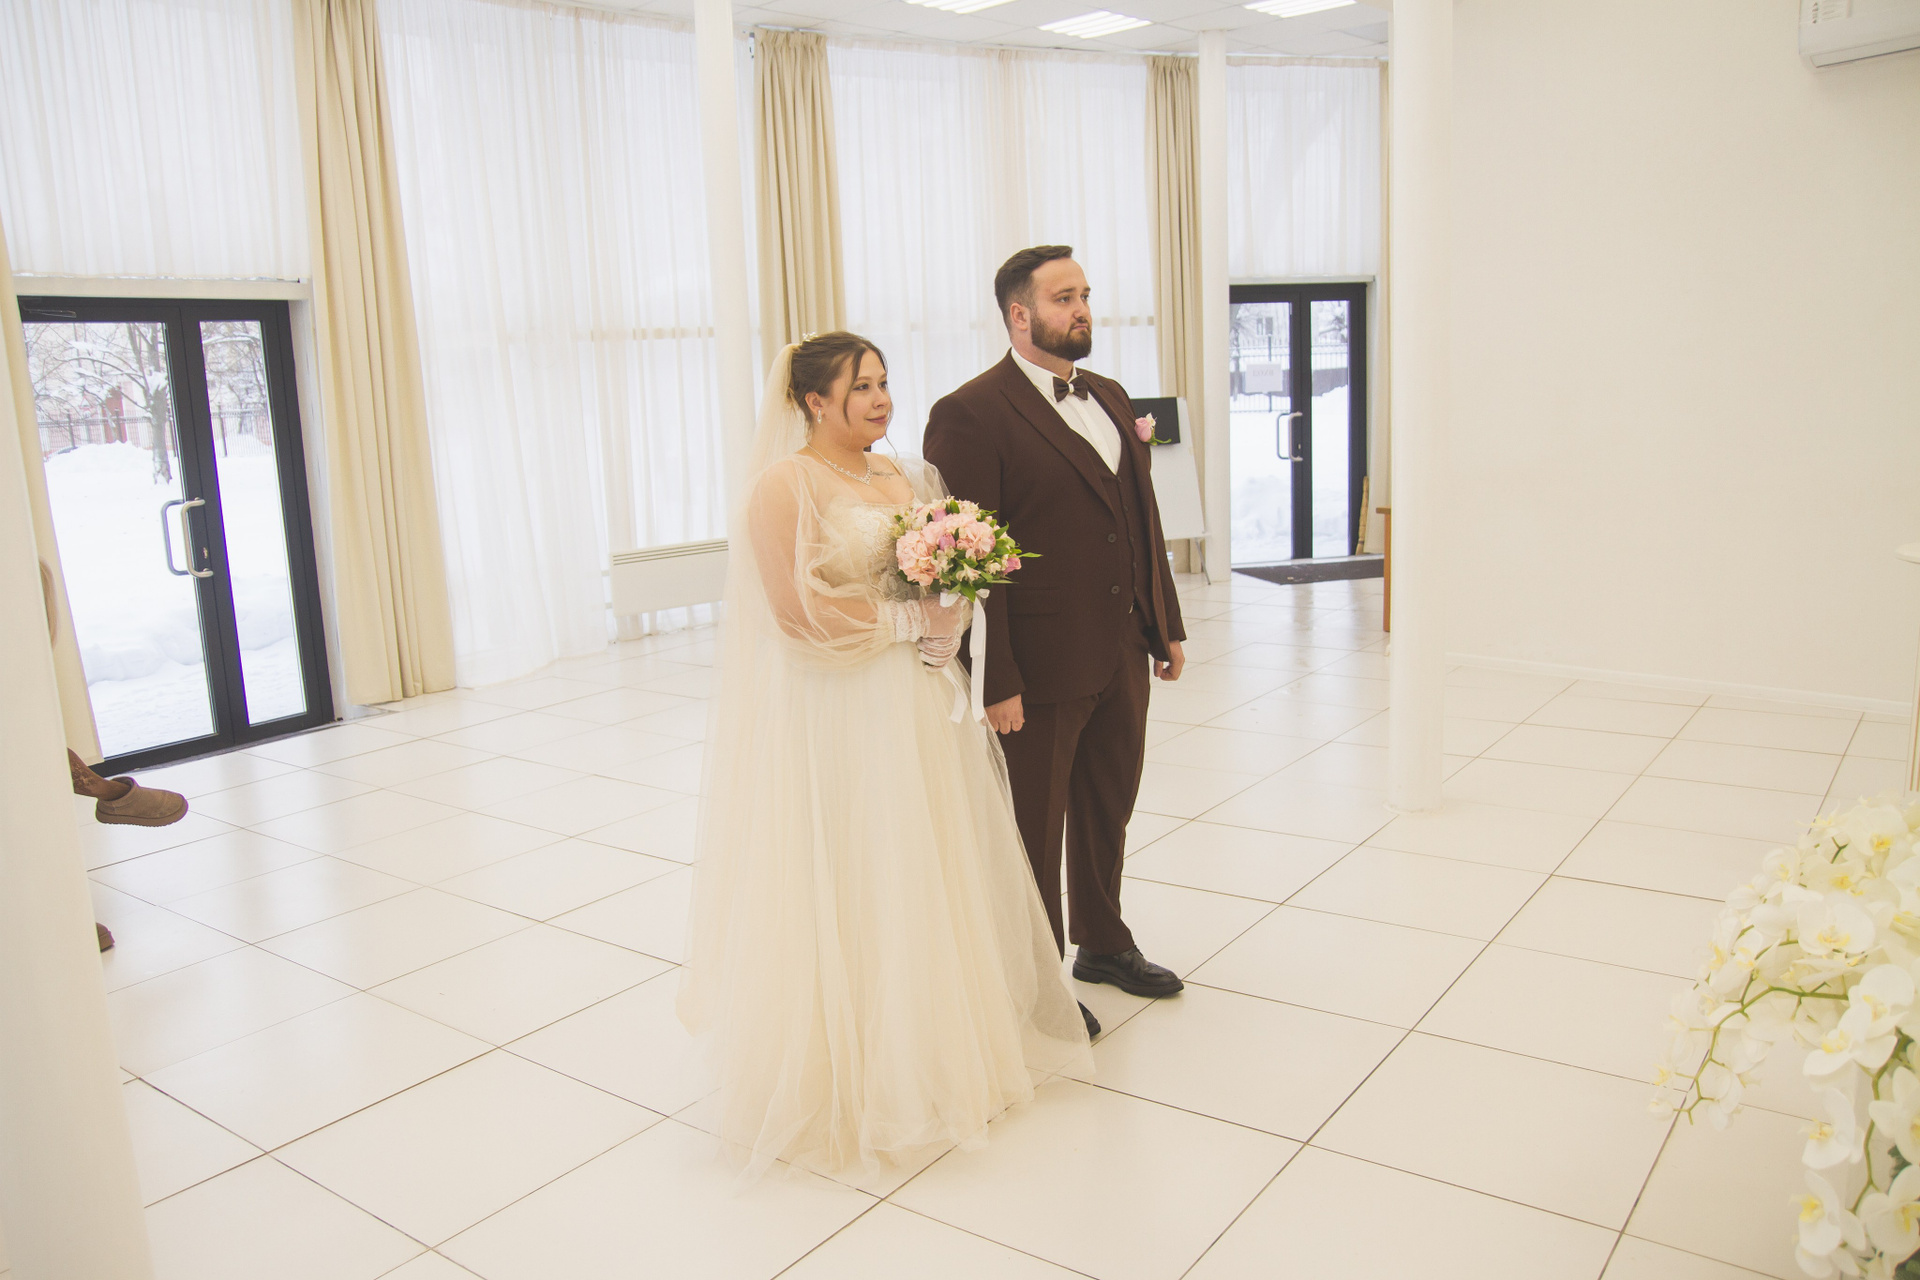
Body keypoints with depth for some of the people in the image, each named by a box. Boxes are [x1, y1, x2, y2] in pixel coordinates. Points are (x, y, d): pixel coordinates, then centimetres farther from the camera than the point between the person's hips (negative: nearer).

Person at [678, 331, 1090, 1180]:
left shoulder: (901, 477, 11)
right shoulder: (784, 484, -11)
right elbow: (797, 609, -18)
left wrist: (946, 609, -4)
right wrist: (902, 621, -13)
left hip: (911, 704, 7)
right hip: (831, 718, -7)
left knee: (921, 874, 15)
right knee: (842, 886, 3)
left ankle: (932, 1041, 32)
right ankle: (850, 1070, 19)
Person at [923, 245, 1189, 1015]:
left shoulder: (1110, 398, 12)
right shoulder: (970, 415, -14)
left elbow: (1143, 522, 15)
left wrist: (1166, 626, 14)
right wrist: (996, 680, -20)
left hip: (1123, 656, 8)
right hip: (1042, 668, -7)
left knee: (1109, 809, 22)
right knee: (1035, 830, 9)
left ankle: (1103, 943, 43)